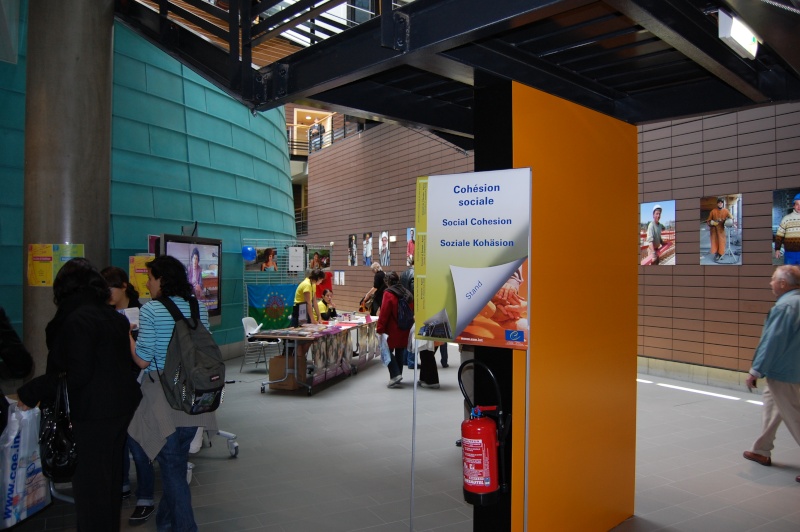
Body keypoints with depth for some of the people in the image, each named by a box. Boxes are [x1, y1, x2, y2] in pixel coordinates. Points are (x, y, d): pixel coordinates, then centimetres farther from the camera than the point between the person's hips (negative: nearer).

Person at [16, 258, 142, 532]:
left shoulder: (77, 319, -16)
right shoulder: (114, 316, 9)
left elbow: (77, 375, -21)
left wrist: (32, 393, -15)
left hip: (94, 415, -9)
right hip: (121, 406, 9)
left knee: (90, 482, 3)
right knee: (110, 476, 20)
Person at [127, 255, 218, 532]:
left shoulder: (151, 309, -13)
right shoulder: (199, 307, 3)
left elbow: (143, 360, -13)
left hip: (163, 395, -5)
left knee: (171, 465, 8)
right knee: (177, 461, 20)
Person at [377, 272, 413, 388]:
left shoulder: (388, 294, -12)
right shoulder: (407, 294, 9)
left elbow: (384, 314, -15)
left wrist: (380, 329, -11)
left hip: (392, 330, -6)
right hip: (404, 330, 7)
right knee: (400, 352, 14)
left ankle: (395, 375, -12)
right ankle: (398, 374, 20)